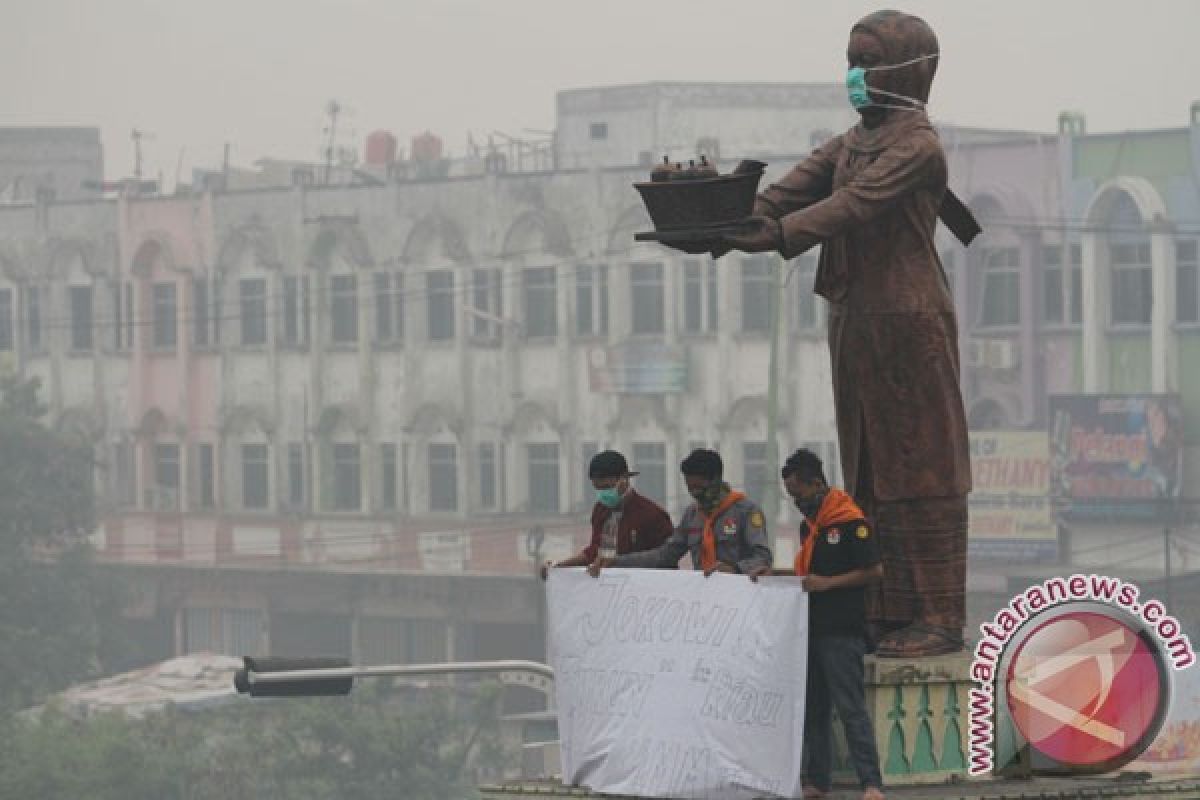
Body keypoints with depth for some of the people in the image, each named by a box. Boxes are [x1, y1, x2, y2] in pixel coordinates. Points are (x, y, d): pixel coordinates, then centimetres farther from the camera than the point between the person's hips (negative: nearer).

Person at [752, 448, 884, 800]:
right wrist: (776, 573, 11)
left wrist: (827, 583, -18)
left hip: (842, 630, -9)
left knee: (850, 708, -12)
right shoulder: (809, 524, 16)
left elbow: (874, 571, -13)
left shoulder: (850, 521, -12)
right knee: (813, 707, 11)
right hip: (812, 627, 9)